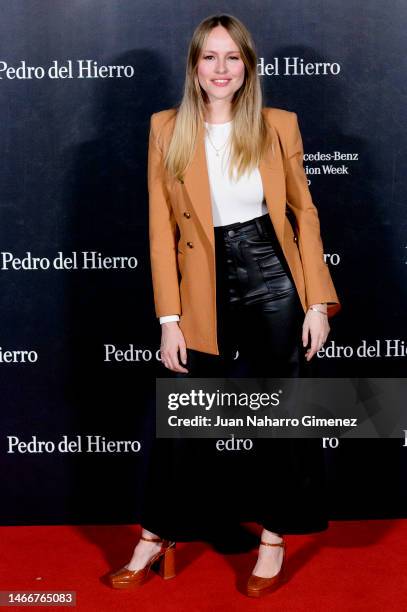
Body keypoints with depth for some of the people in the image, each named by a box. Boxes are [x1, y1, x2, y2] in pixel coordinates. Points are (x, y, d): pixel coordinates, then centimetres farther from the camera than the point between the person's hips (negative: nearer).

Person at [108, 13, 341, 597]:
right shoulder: (167, 130, 1)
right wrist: (169, 318, -4)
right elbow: (162, 229, 0)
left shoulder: (277, 125, 1)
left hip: (273, 282, 0)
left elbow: (304, 213, 4)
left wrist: (317, 302, -2)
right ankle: (156, 540, 26)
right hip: (202, 292, 0)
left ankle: (274, 538, 27)